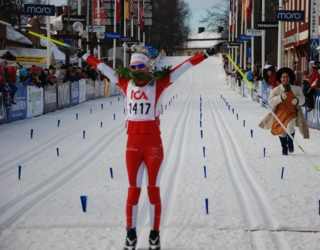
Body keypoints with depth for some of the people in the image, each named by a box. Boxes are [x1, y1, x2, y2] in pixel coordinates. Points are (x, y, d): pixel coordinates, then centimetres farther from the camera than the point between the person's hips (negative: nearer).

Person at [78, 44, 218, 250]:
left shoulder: (159, 84, -3)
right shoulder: (126, 84, 5)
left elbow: (183, 67, -3)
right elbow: (103, 67, 16)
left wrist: (206, 54, -5)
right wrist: (85, 56, 25)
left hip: (153, 144, -2)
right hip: (133, 144, 2)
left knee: (154, 189, 4)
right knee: (133, 189, 7)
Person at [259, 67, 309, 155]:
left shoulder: (296, 89, 3)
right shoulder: (276, 90, -2)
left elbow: (302, 99, 8)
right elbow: (271, 101, -11)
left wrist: (297, 100, -15)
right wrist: (281, 97, -25)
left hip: (292, 111, -1)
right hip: (280, 112, 1)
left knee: (290, 128, -22)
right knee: (282, 131, 8)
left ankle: (290, 143, 9)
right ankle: (284, 148, 33)